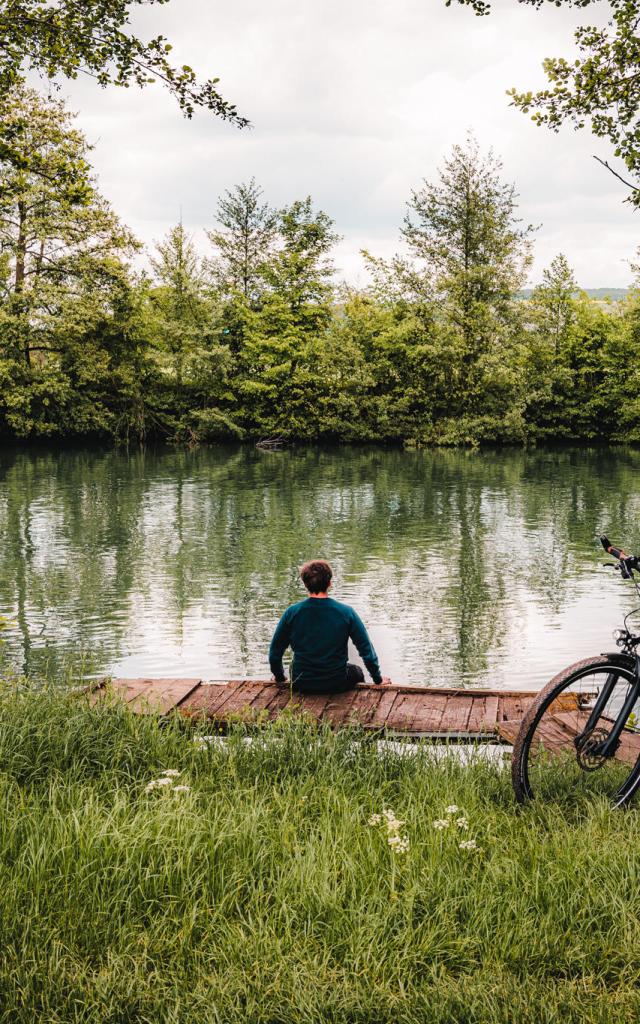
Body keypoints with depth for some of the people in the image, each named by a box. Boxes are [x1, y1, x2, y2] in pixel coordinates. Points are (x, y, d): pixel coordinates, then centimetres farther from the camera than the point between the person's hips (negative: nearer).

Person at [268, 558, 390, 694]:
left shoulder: (292, 613, -11)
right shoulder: (346, 613, -13)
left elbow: (275, 651, -1)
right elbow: (366, 650, -7)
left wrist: (279, 677, 17)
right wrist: (378, 678, 8)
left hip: (302, 685, 1)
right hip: (338, 685, -1)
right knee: (356, 671, 33)